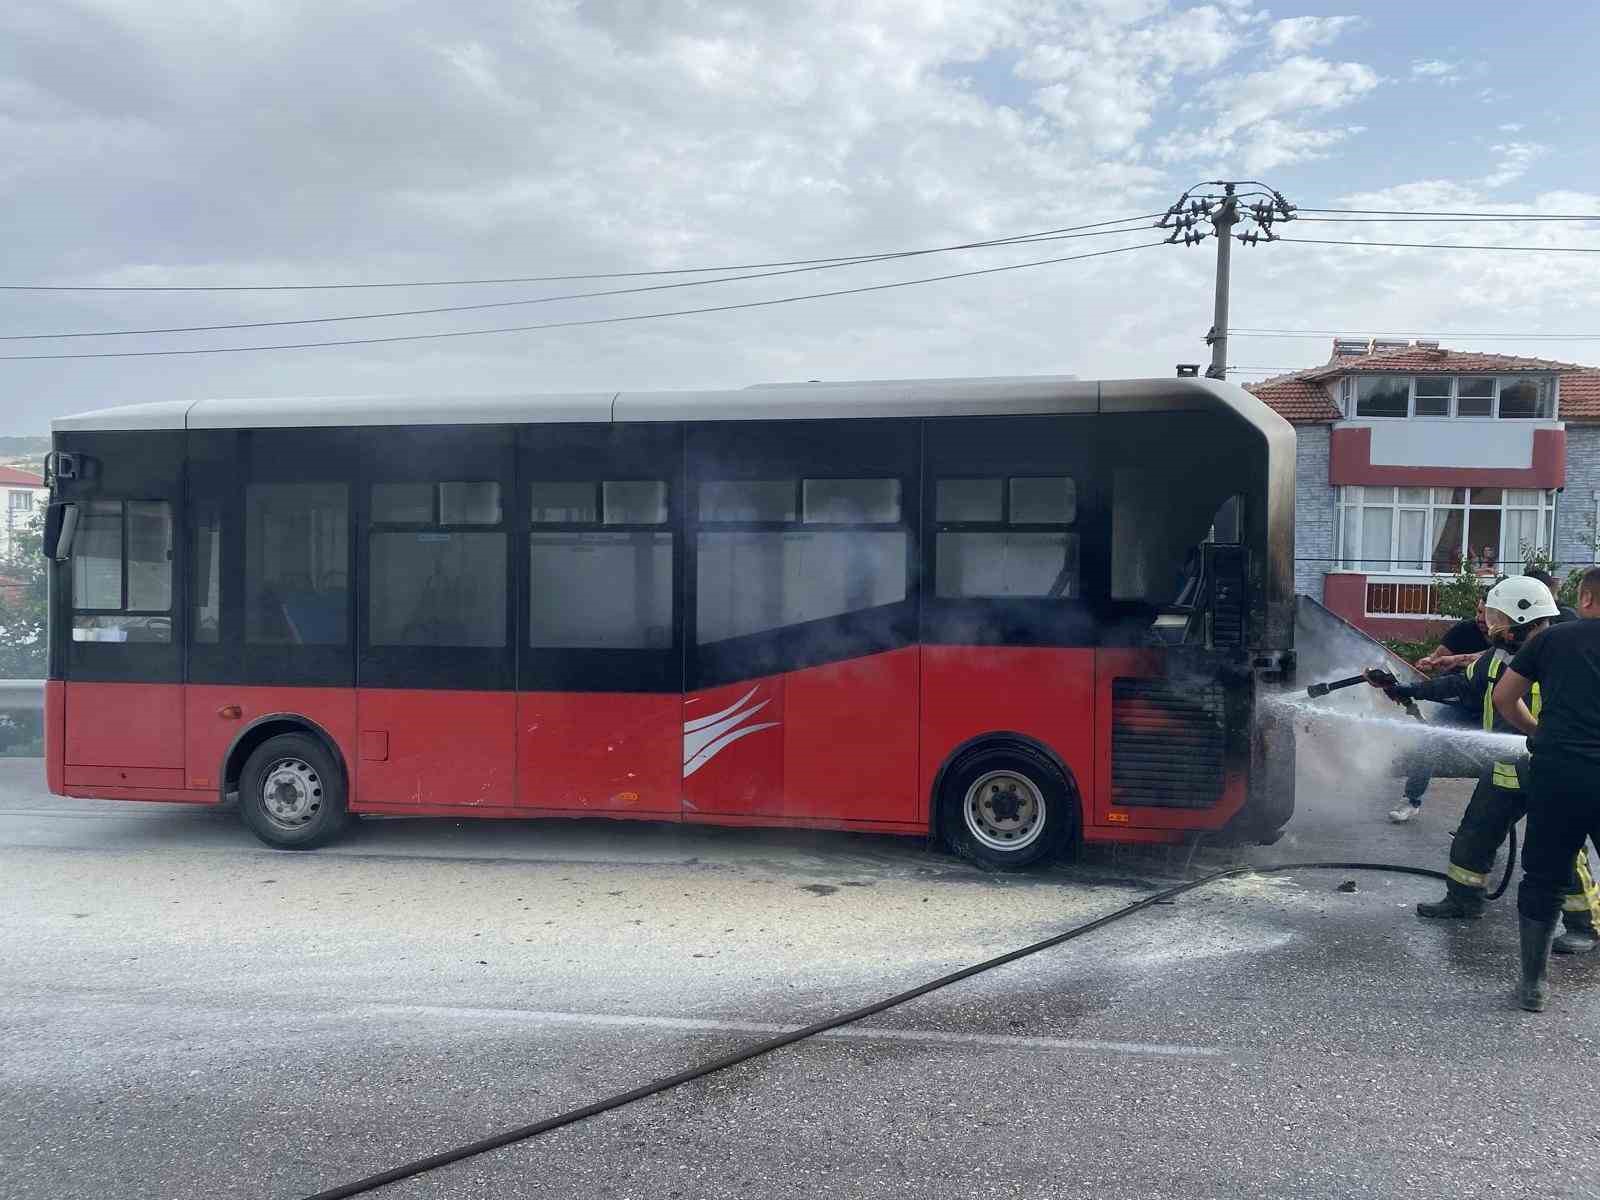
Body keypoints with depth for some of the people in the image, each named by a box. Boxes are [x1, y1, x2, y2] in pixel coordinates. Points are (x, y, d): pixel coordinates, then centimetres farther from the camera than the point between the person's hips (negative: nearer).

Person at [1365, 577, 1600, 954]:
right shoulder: (1500, 656, 5)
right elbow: (1462, 685, 17)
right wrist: (1406, 690, 15)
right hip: (1505, 770, 8)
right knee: (1473, 837, 16)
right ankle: (1463, 899, 33)